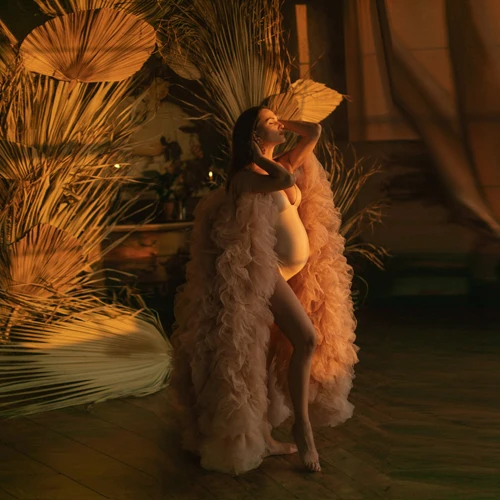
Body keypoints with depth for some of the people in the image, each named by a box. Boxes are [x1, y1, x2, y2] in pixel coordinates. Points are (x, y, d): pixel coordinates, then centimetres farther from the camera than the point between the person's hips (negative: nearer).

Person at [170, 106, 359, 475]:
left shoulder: (285, 164, 11)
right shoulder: (245, 177, -12)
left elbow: (314, 132, 14)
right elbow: (285, 180, -30)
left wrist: (283, 124, 11)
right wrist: (256, 155, -13)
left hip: (295, 271, 8)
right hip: (269, 271, -8)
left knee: (273, 349, 10)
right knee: (307, 339, -15)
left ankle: (260, 437, 18)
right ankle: (302, 425, 0)